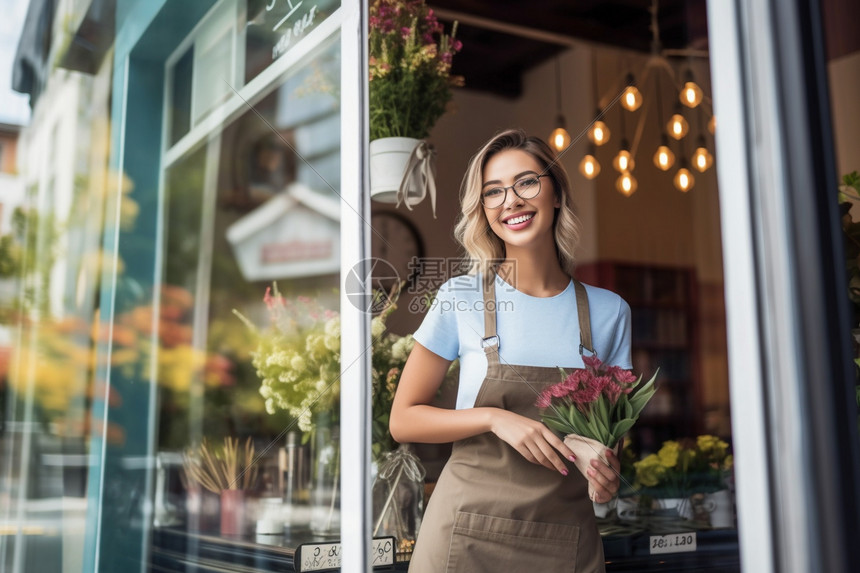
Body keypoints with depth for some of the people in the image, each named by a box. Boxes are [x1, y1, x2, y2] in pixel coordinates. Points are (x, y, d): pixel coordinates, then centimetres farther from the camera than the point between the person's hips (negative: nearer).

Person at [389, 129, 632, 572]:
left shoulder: (608, 312, 0)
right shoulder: (462, 298, -6)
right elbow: (403, 419, -3)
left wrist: (608, 471, -10)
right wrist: (494, 418, -17)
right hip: (468, 537, -2)